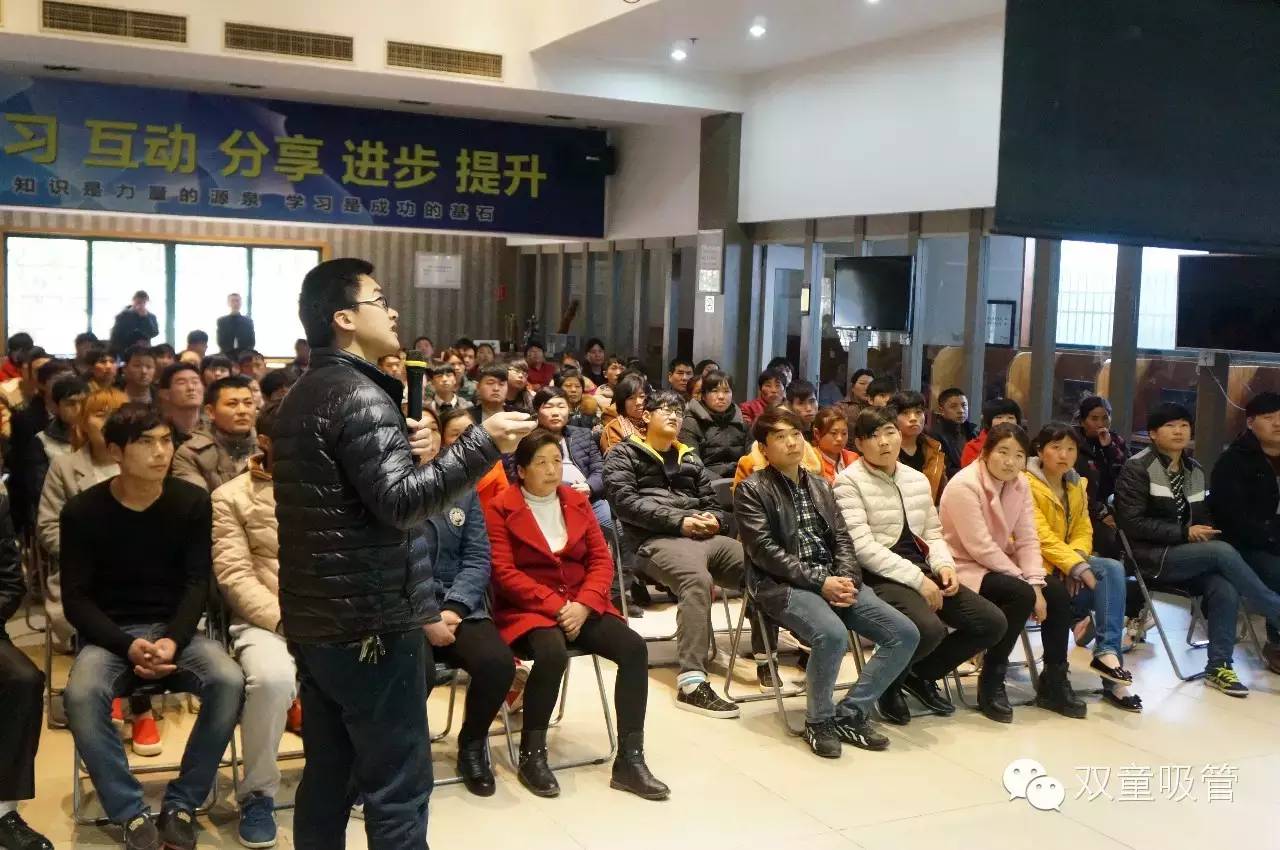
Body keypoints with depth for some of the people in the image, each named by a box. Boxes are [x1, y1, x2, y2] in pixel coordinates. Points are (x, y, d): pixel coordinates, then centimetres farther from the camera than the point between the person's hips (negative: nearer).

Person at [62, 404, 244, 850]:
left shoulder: (192, 502, -2)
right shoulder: (82, 511, -4)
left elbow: (197, 582, -2)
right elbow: (76, 598, -5)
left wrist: (172, 640, -20)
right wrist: (127, 646, -20)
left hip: (176, 629, 1)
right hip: (109, 634, -1)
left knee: (229, 682, -29)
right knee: (81, 695, -34)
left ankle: (181, 805, -12)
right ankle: (132, 814, -17)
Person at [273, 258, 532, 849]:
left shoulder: (303, 395, 15)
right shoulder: (360, 396, -16)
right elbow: (400, 503, -26)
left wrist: (403, 450, 12)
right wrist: (483, 444, -24)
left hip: (314, 619, 10)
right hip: (368, 621, -10)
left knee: (328, 775, 17)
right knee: (397, 789, -2)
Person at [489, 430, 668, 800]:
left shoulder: (578, 502, 11)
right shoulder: (501, 509, -4)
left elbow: (601, 560, 7)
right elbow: (504, 573, -11)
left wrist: (582, 605, -12)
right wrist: (556, 607, -19)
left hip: (580, 606, 5)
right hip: (527, 609, -5)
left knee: (634, 647, -20)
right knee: (553, 654, -37)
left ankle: (629, 760, -14)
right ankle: (532, 756, -16)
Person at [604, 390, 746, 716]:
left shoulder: (690, 459, 29)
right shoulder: (623, 454, 11)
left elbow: (712, 502, 25)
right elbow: (626, 502, -5)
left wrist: (712, 519, -2)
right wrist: (678, 521, -14)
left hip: (705, 537, 6)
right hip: (656, 539, -6)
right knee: (697, 579, -38)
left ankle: (765, 654, -3)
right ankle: (691, 682, -42)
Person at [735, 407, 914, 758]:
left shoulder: (821, 486, 20)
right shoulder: (752, 490, -1)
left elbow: (842, 539, 13)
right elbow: (765, 551, -11)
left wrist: (846, 579, -9)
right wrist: (820, 582, -18)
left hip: (835, 580, 7)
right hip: (784, 584, -7)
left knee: (905, 634, -10)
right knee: (833, 635, -36)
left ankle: (850, 714, 1)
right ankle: (819, 720, -10)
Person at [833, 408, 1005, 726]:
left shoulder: (918, 480, 16)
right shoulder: (849, 482, -8)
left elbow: (932, 534, 19)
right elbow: (862, 547, -17)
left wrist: (943, 565, -4)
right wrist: (917, 579, -20)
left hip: (921, 571, 8)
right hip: (879, 576, -8)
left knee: (992, 623, -3)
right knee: (930, 629, -34)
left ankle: (921, 674, 17)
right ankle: (890, 681, 0)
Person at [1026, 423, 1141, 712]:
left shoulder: (1076, 485, 15)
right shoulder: (1026, 485, -9)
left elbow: (1083, 531, 7)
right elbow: (1040, 534, -19)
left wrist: (1077, 558, -16)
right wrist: (1075, 567, -28)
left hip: (1068, 565, 7)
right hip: (1039, 565, -7)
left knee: (1113, 569, -22)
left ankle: (1107, 652, -28)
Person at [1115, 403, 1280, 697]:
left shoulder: (1195, 471, 15)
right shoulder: (1137, 469, -4)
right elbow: (1131, 522, -12)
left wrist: (1206, 531, -1)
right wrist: (1184, 533, -16)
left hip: (1188, 557, 6)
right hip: (1150, 557, -6)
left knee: (1225, 589, -26)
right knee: (1223, 551, -28)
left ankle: (1218, 667, -16)